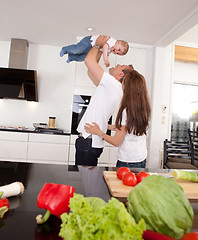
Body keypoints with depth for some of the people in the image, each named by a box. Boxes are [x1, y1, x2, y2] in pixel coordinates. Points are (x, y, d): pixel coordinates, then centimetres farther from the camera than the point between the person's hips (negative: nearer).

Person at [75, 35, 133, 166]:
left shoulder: (113, 84, -12)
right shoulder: (110, 88, 17)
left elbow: (89, 60, -13)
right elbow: (91, 72, 28)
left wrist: (98, 44, 6)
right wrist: (101, 50, 26)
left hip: (89, 142, -10)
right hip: (93, 142, 10)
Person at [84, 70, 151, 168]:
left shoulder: (126, 111, -22)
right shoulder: (145, 110, -1)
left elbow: (116, 142, -15)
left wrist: (99, 132, -1)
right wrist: (108, 126, 20)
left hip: (127, 162, -7)